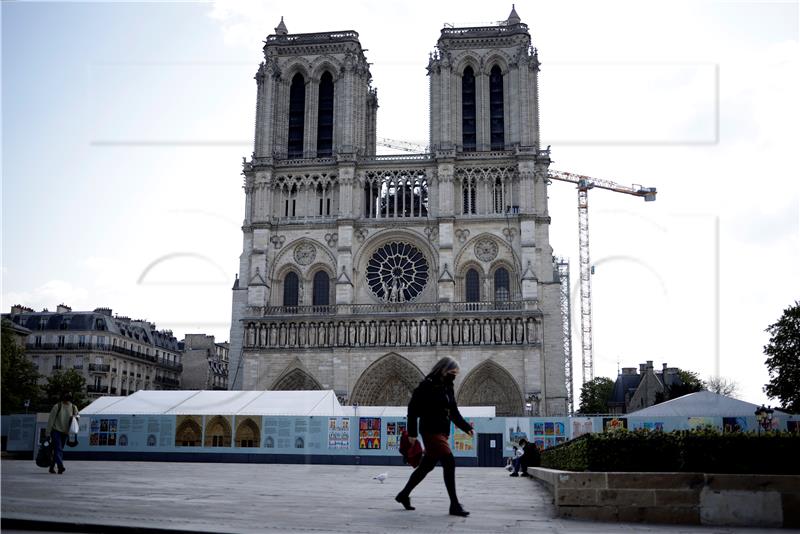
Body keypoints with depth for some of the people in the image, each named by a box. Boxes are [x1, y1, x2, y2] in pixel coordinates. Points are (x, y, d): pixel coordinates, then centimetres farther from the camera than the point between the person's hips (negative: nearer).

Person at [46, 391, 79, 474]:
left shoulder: (73, 407, 3)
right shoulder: (57, 406, -9)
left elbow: (78, 416, 16)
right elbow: (51, 419, -6)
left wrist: (76, 416, -11)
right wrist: (48, 432, -7)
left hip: (65, 432, 4)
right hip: (56, 430, -4)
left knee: (59, 450, 10)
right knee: (58, 449, -16)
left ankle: (52, 467, 22)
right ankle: (60, 466, -27)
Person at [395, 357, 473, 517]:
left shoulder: (448, 388, 12)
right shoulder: (427, 385, -12)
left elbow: (454, 412, 16)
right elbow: (413, 408, -12)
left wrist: (466, 427, 2)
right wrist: (412, 433, -13)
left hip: (442, 432, 9)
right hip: (431, 431, -9)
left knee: (427, 466, 15)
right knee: (449, 463, -14)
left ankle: (404, 495, 30)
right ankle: (454, 505, -7)